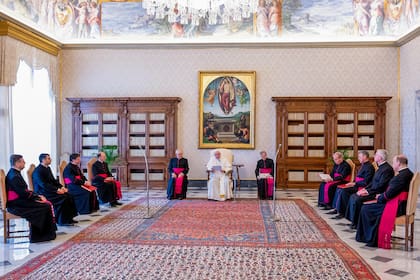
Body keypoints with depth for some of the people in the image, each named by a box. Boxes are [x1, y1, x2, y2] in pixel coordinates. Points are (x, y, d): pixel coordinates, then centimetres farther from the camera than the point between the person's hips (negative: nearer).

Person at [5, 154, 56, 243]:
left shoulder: (14, 173, 12)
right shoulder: (14, 176, -19)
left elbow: (24, 190, 15)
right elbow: (24, 193, -23)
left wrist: (37, 195, 5)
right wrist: (37, 197, -11)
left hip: (19, 200, 10)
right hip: (16, 204, -10)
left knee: (48, 203, 3)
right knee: (46, 206, -11)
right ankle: (46, 234, 0)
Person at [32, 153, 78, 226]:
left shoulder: (48, 168, 14)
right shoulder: (38, 171, -15)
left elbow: (53, 180, 17)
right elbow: (44, 185, -22)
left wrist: (61, 187, 1)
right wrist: (57, 190, -24)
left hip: (51, 190, 9)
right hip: (43, 193, -9)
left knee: (68, 195, -9)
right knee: (63, 197, -25)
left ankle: (68, 218, -4)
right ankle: (62, 221, -16)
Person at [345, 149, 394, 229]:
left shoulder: (387, 169, -17)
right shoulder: (381, 167, 16)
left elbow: (380, 186, -22)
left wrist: (368, 191, -20)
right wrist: (365, 189, 6)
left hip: (378, 194, -10)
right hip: (373, 190, 10)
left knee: (357, 199, -22)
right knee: (353, 196, 1)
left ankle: (356, 223, -7)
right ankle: (353, 220, 3)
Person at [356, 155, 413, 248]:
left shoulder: (403, 175, -22)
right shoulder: (407, 173, 9)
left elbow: (390, 193, -22)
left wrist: (380, 198, -5)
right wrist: (381, 195, 4)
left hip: (397, 207, -10)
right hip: (399, 204, 10)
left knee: (366, 209, -5)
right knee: (365, 208, 13)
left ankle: (372, 239, 9)